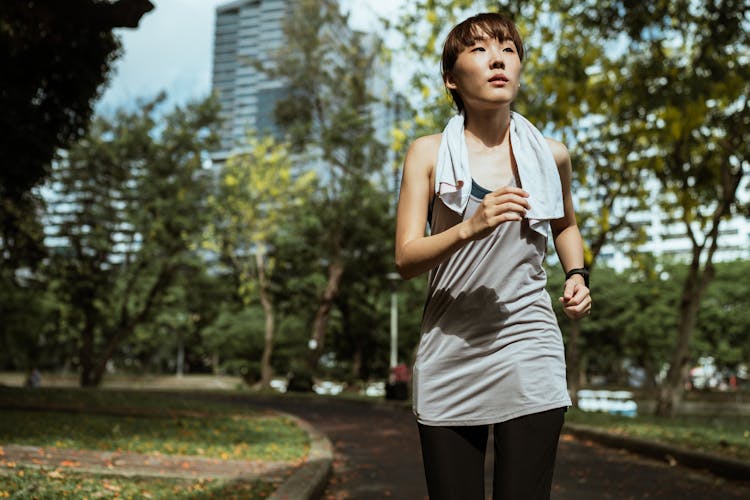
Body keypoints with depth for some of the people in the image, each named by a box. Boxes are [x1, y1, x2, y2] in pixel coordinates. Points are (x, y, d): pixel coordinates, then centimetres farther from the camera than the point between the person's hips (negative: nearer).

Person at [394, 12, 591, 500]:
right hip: (449, 356, 0)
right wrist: (470, 227, -24)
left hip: (527, 352, 1)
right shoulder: (428, 154, 0)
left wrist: (578, 275, 6)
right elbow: (406, 259, -7)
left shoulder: (551, 155, 5)